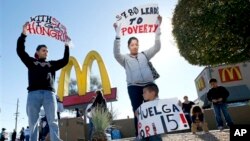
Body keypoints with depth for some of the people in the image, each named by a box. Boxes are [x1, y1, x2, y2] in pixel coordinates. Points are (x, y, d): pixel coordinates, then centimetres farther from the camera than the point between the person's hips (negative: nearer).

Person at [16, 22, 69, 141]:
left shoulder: (52, 64, 26)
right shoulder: (31, 62, 22)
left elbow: (65, 61, 22)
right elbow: (20, 51, 12)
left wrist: (66, 46, 17)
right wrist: (24, 33, 5)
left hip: (49, 93, 1)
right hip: (34, 93, -1)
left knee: (53, 121, -8)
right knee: (33, 122, -3)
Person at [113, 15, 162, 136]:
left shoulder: (144, 55, 20)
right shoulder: (125, 58, 14)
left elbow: (157, 47, 11)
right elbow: (116, 54, -6)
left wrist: (158, 27, 4)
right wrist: (117, 34, -13)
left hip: (149, 85, 2)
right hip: (134, 87, -2)